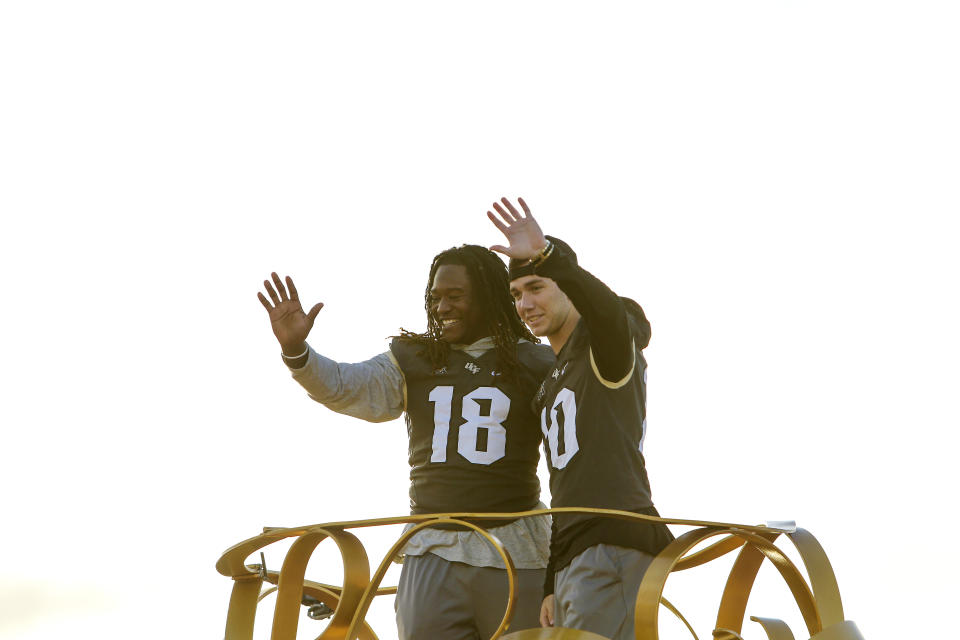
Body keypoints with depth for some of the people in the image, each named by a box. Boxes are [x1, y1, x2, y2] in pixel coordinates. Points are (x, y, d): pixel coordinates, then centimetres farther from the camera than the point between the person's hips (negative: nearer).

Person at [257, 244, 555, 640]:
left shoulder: (535, 363, 4)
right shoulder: (412, 360, 10)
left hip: (514, 552, -2)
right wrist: (295, 351, -20)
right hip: (431, 552, 2)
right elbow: (346, 388, -2)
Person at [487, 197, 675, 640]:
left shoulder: (607, 349, 1)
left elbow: (610, 309, -27)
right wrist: (551, 585, 22)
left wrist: (545, 255, -40)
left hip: (616, 547, -9)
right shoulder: (553, 381, 27)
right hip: (572, 560, 9)